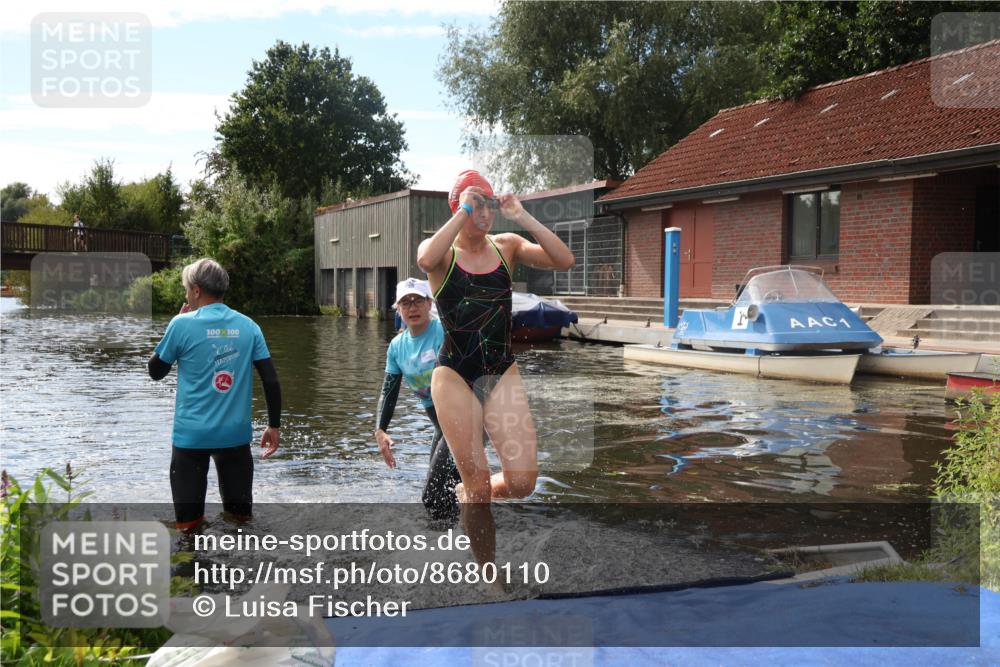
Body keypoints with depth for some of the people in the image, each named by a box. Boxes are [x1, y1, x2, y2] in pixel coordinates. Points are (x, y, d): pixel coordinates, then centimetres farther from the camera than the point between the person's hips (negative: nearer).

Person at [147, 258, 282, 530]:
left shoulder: (183, 324, -8)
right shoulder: (248, 326, 1)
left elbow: (156, 372, 5)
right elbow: (271, 380, -2)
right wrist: (274, 426, 7)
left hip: (192, 434, -3)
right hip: (236, 433, 3)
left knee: (188, 522, 6)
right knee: (240, 516, 15)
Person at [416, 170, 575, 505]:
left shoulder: (507, 246, 5)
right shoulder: (443, 252, -4)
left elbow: (565, 261, -8)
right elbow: (426, 260, -31)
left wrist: (522, 217, -12)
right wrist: (464, 212, -22)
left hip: (503, 373, 3)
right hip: (455, 376, -3)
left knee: (522, 483, -2)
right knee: (479, 486, 1)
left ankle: (468, 494, 28)